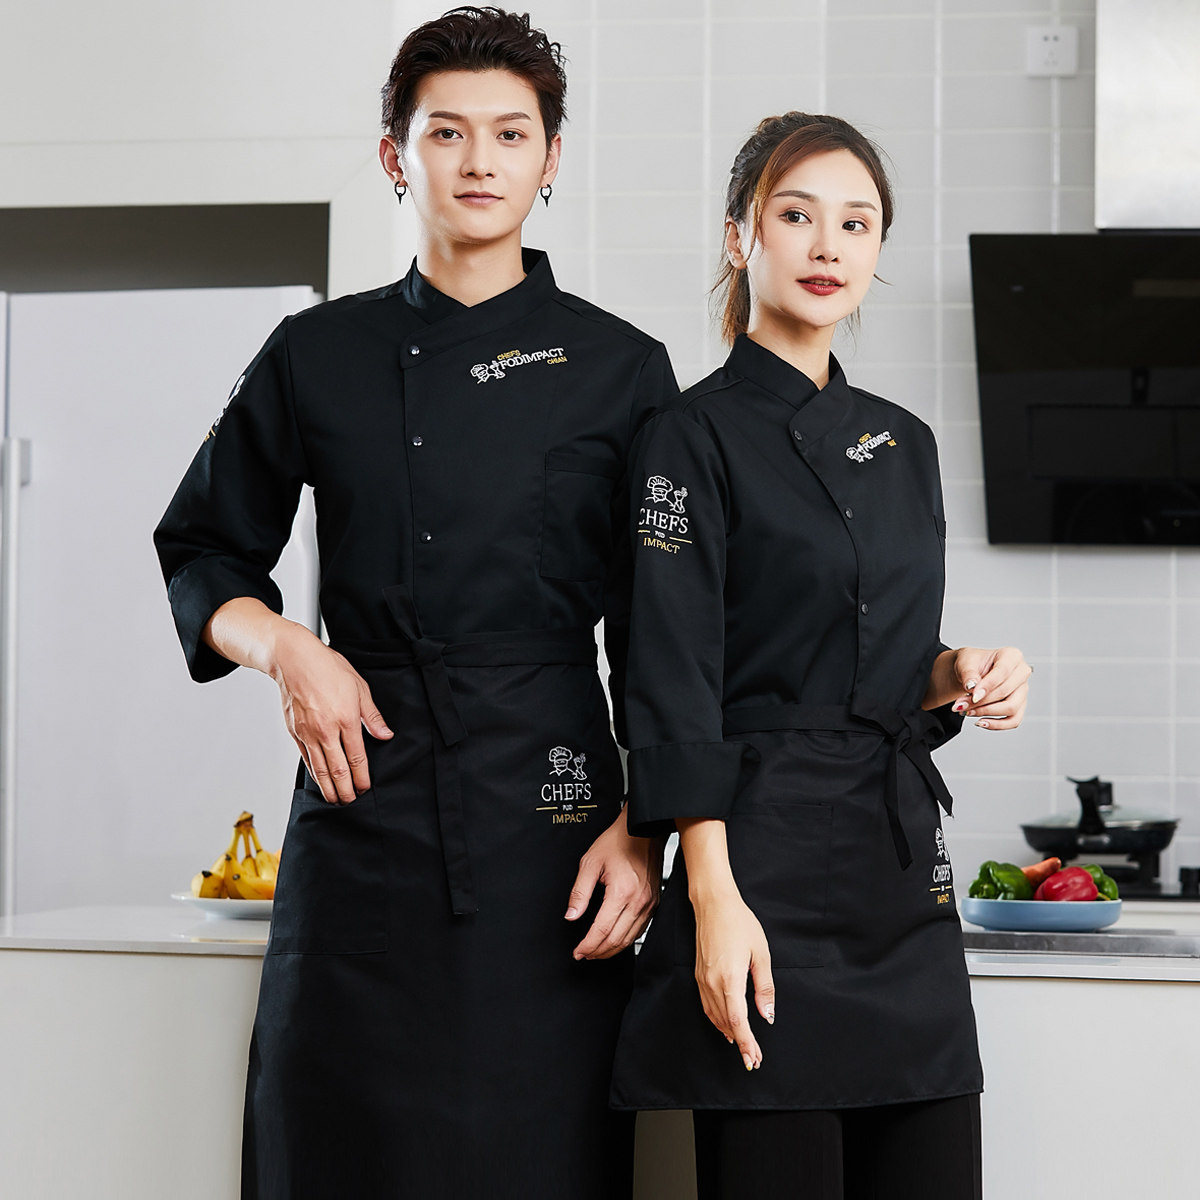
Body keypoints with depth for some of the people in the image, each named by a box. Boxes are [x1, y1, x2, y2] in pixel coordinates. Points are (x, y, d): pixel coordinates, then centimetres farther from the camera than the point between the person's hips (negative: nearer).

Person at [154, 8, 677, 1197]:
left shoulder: (618, 369, 7)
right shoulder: (318, 358, 10)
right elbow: (200, 551, 18)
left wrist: (644, 830, -3)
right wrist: (285, 647, -2)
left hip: (548, 804, -1)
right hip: (363, 799, 1)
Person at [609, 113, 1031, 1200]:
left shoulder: (904, 445, 16)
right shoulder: (699, 434, -4)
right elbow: (678, 682, -11)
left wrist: (958, 677, -1)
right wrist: (713, 895, -19)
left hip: (904, 867, 7)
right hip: (769, 860, -6)